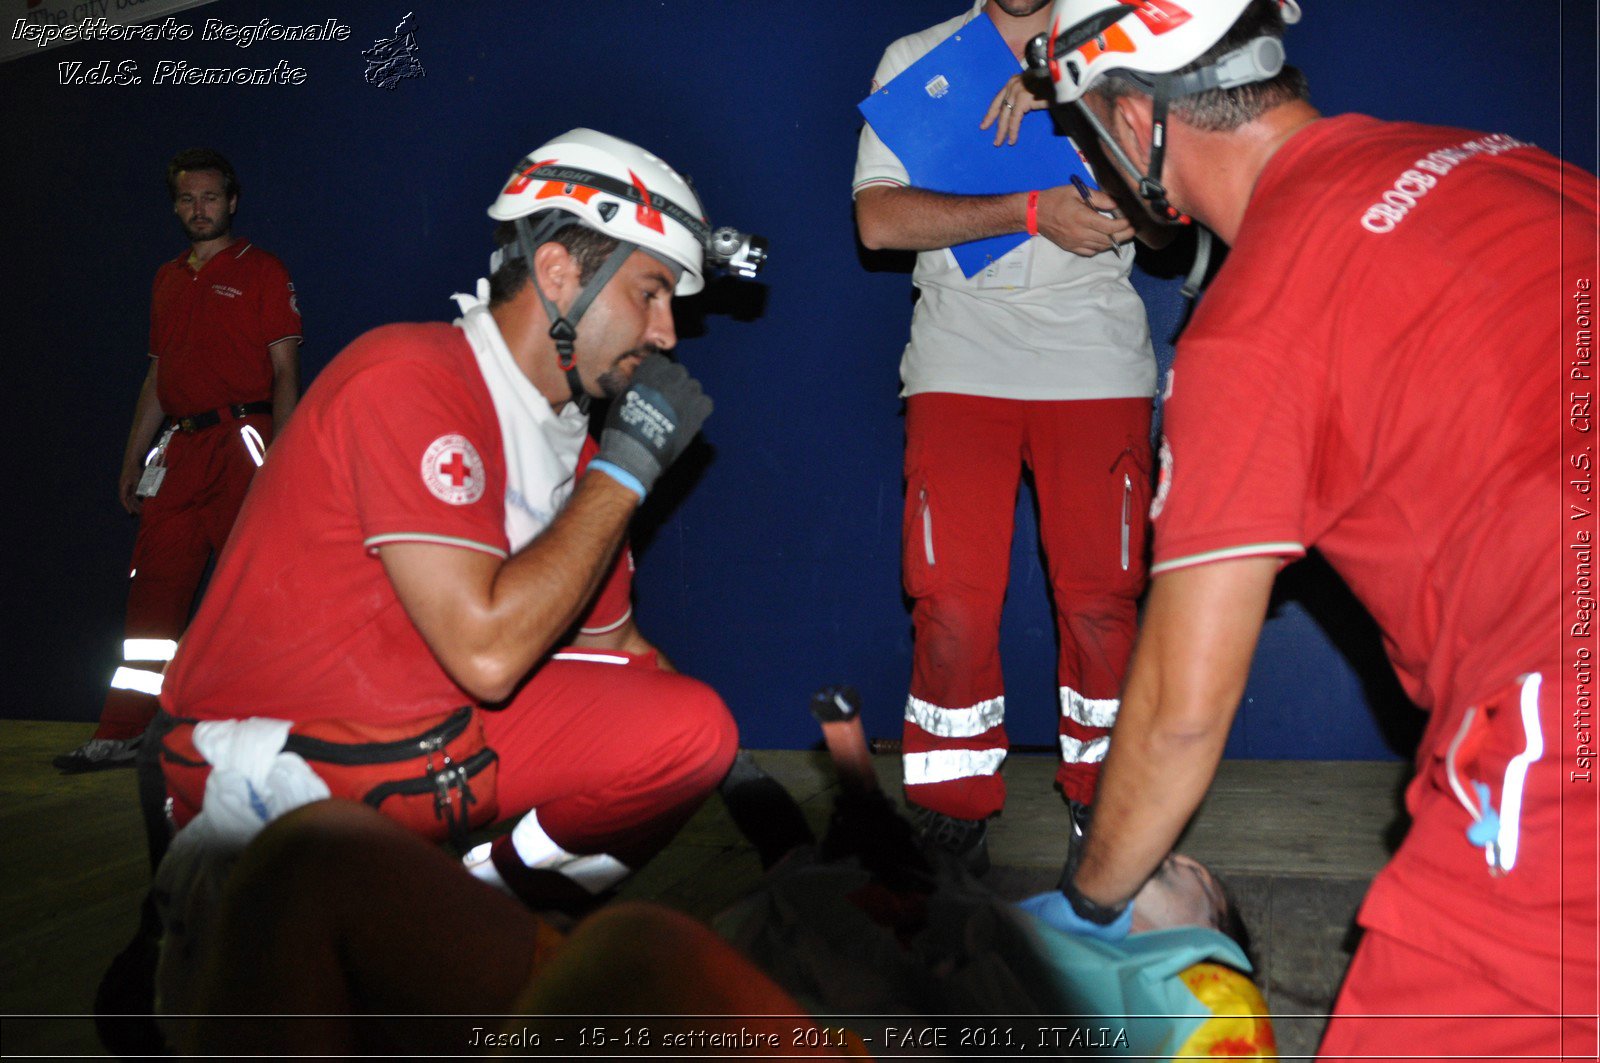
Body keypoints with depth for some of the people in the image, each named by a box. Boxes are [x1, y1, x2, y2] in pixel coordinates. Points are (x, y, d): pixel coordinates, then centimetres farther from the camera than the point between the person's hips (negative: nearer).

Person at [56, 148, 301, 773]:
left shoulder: (260, 271, 3)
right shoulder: (168, 280, 22)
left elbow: (285, 372, -4)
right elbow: (158, 376, 24)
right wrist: (132, 459, 19)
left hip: (241, 441, -6)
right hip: (180, 451, 6)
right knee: (152, 590, 5)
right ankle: (124, 734, 10)